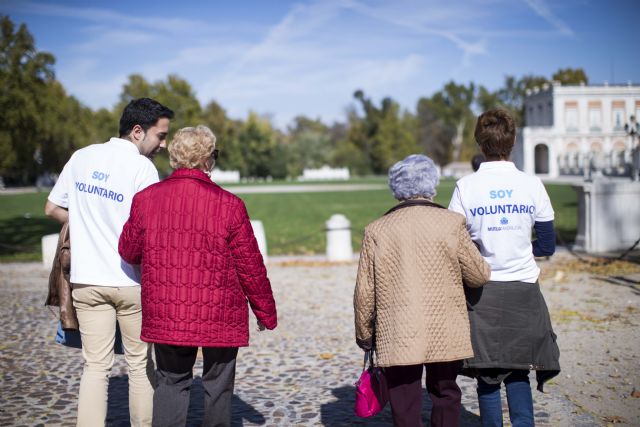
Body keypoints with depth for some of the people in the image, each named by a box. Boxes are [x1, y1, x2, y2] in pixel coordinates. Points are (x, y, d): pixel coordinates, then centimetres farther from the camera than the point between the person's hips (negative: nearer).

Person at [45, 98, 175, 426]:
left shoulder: (81, 158, 5)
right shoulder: (142, 167, -12)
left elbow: (53, 209, 13)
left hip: (86, 279, 4)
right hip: (130, 280, -4)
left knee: (95, 366, 6)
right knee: (139, 364, 11)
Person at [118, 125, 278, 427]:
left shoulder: (146, 199, -4)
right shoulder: (229, 205, -12)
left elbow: (128, 252, 8)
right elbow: (250, 266, -6)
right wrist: (266, 312, 8)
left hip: (164, 316, 2)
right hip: (220, 319, -2)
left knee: (171, 383, 15)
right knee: (218, 385, 13)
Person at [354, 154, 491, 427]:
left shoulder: (376, 230, -3)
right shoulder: (452, 223, -5)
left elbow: (364, 291, -1)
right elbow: (479, 276, 0)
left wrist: (364, 333, 12)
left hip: (397, 338, 0)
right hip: (446, 334, 1)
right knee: (445, 398, 19)